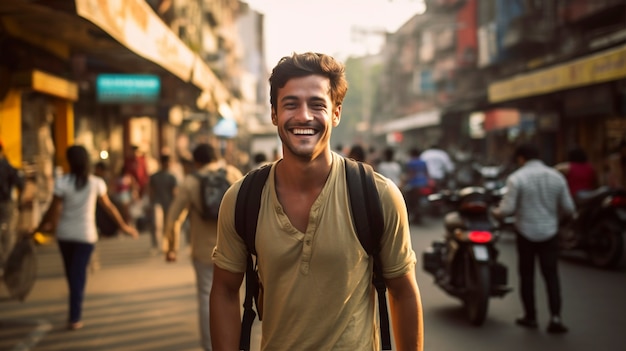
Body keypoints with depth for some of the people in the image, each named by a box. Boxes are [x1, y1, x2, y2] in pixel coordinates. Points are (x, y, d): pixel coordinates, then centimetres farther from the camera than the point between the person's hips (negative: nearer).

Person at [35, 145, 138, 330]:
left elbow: (54, 209, -10)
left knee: (71, 273, 18)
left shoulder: (62, 182, -12)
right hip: (86, 234, 0)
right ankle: (75, 318, 4)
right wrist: (124, 225, 14)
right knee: (79, 274, 5)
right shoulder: (96, 183, -6)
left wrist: (42, 226, 6)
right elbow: (109, 207, 2)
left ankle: (75, 313, 34)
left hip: (65, 233, 1)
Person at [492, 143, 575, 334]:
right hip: (549, 232, 2)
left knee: (527, 275, 11)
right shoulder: (556, 176, 0)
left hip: (526, 232, -2)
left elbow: (508, 208, -16)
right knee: (551, 275, 6)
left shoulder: (516, 178, -11)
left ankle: (530, 316, 19)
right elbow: (568, 208, 3)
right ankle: (555, 317, -5)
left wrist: (497, 212, 5)